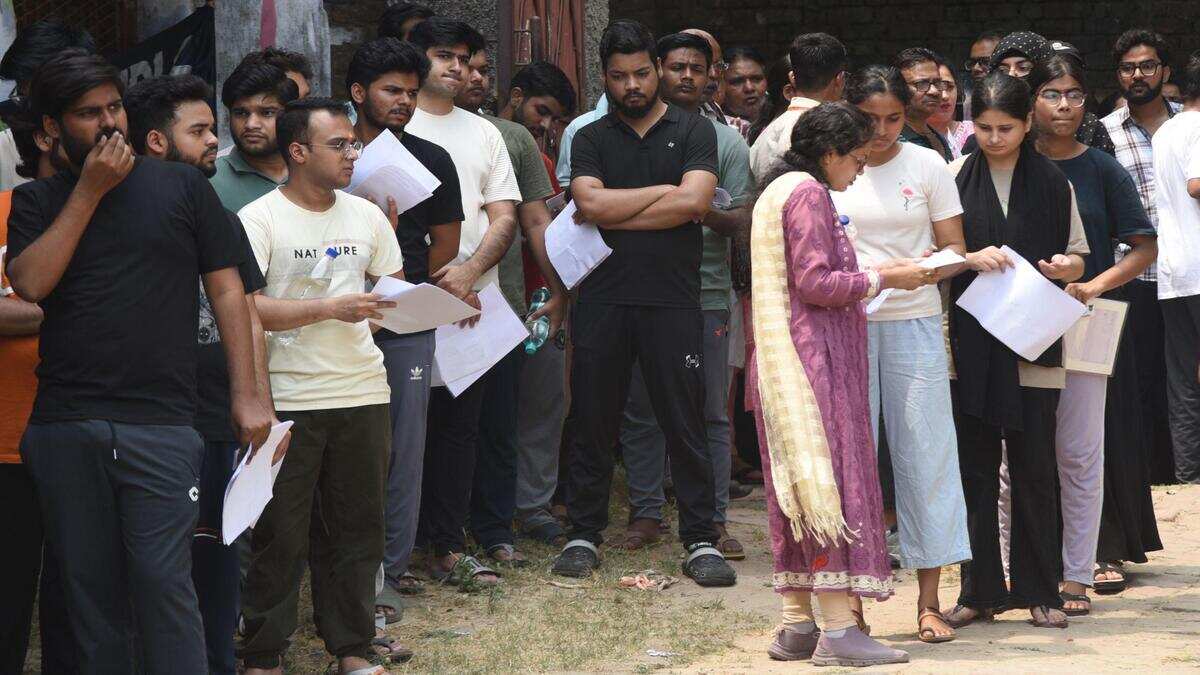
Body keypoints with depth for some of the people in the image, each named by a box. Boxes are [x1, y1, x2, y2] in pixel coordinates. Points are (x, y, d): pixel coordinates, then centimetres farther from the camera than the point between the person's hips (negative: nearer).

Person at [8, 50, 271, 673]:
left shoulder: (181, 187, 8)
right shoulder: (37, 202, 12)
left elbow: (226, 290, 7)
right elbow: (31, 283, -6)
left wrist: (246, 396, -2)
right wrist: (90, 191, -5)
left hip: (159, 426, -2)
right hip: (63, 428, 2)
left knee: (163, 582, -10)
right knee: (89, 589, 5)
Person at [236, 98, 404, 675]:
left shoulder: (366, 216, 11)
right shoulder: (259, 219, -7)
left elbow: (395, 292, 19)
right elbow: (242, 306, -16)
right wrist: (331, 308, -20)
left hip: (362, 393, 5)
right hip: (288, 400, -5)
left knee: (357, 527, 9)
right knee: (281, 534, 1)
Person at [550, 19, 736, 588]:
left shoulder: (693, 131, 6)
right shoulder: (590, 139, 10)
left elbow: (693, 202, -10)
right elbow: (590, 204, -8)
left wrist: (614, 217, -7)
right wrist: (665, 190, -6)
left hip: (672, 300, -1)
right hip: (602, 300, 2)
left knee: (685, 423, 0)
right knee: (592, 423, 6)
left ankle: (700, 540, 5)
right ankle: (584, 536, 16)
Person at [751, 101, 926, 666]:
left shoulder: (779, 190, 20)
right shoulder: (807, 192, -11)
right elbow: (815, 284, -18)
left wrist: (874, 275, 16)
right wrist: (882, 279, -8)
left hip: (783, 361, 10)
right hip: (815, 356, -10)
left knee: (799, 490, 10)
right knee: (833, 479, -10)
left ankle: (797, 626, 11)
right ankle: (838, 630, -13)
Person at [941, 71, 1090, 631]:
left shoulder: (1051, 182, 7)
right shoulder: (955, 177, 5)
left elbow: (1077, 258, 12)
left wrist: (1061, 266, -10)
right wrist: (971, 259, -13)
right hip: (971, 342, 0)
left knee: (1034, 467, 0)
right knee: (975, 466, 2)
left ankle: (1039, 590, 8)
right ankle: (980, 590, 9)